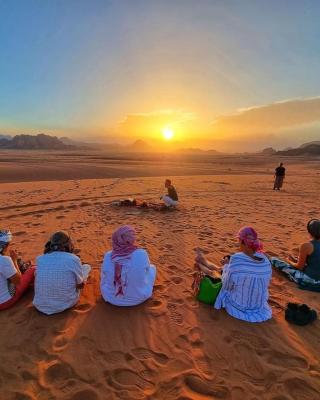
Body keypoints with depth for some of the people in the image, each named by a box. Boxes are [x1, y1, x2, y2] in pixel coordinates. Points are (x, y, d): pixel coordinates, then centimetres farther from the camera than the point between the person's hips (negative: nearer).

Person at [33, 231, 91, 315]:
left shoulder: (40, 259, -6)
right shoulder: (73, 259, -17)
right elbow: (81, 285, -3)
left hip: (40, 306, 4)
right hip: (66, 305, -3)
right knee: (86, 267, 14)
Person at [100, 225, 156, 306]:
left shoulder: (108, 257, -21)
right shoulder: (142, 254, -27)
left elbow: (105, 277, -1)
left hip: (111, 298, 2)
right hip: (138, 297, -1)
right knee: (151, 268, 24)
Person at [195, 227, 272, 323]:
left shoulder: (236, 259, -34)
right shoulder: (265, 260, -16)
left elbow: (227, 285, -20)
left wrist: (227, 265, 0)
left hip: (237, 304, -5)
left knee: (213, 273, 21)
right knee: (221, 269, 24)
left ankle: (200, 264, 55)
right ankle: (205, 262, 55)